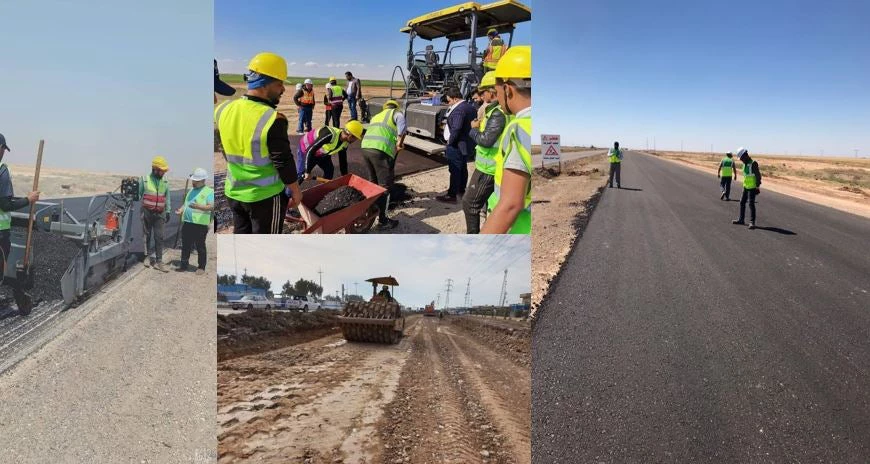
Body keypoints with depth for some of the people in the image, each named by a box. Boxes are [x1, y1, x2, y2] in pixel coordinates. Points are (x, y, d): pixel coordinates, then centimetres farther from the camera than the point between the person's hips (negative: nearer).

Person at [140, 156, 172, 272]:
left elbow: (167, 197, 14)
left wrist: (168, 211, 10)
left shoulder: (165, 182, 7)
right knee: (147, 236, 8)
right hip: (147, 213, -2)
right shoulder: (144, 179, -3)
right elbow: (137, 194, 2)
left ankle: (158, 262, -3)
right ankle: (148, 256, 23)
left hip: (160, 214, 2)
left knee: (159, 237, -4)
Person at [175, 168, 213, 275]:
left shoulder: (209, 191, -5)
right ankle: (184, 265, 20)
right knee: (185, 245, 11)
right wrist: (181, 209, 6)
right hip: (187, 222, 7)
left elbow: (211, 206, -17)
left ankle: (201, 267, 10)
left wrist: (199, 206, -33)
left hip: (200, 223, -7)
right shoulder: (192, 190, 19)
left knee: (200, 247, 1)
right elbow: (186, 203, 27)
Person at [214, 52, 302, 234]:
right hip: (265, 196, -6)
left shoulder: (223, 110, -3)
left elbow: (226, 151, 9)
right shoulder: (273, 119, -24)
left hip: (233, 192, 6)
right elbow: (284, 162, -18)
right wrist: (295, 191, -4)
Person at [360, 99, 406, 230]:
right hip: (381, 150, -7)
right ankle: (382, 220, 4)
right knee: (385, 185, 2)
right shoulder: (396, 113, 14)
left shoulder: (377, 116, 35)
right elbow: (402, 125, -11)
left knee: (373, 181, 26)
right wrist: (400, 141, -2)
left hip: (365, 148, 7)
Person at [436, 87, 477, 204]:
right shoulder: (470, 107, 9)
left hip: (457, 145, -10)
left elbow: (456, 128, -29)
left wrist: (450, 141, -16)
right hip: (468, 144, 10)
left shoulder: (458, 110, -22)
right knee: (462, 168, 20)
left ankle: (452, 195, 0)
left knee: (455, 170, -4)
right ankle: (461, 190, 34)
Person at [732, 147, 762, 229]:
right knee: (742, 202, 13)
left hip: (752, 188, -9)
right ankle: (741, 219, 22)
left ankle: (752, 222, -8)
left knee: (751, 204, -10)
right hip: (746, 187, 9)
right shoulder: (745, 164, 11)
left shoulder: (753, 163, -16)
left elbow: (758, 175, -18)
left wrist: (758, 187, -20)